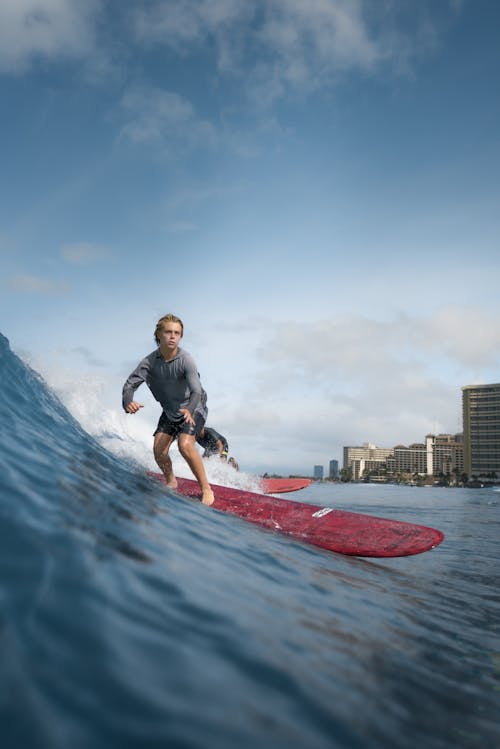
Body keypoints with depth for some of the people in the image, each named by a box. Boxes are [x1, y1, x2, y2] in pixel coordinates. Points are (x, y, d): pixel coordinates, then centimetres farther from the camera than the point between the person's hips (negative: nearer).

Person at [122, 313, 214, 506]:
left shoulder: (185, 360, -28)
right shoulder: (149, 362, -16)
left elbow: (196, 390, -36)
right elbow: (130, 384, -19)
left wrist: (189, 410, -57)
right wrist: (128, 402, -42)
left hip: (193, 408, -4)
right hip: (170, 411, 5)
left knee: (185, 445, -25)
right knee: (158, 449, -5)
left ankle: (206, 488, -10)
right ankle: (171, 482, 26)